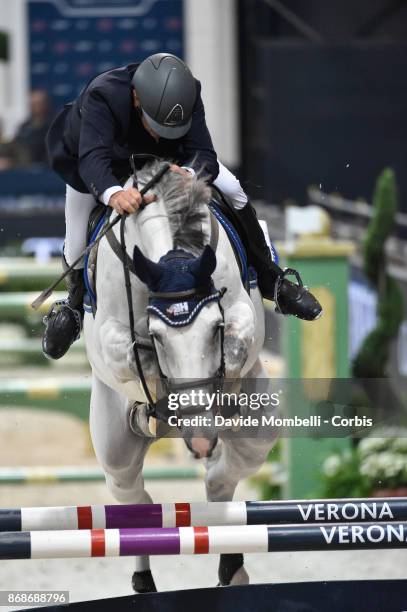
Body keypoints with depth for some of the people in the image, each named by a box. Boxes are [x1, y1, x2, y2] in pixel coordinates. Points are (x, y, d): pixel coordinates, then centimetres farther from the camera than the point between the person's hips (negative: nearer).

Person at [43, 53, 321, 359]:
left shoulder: (188, 94, -37)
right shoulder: (101, 96, -48)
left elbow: (205, 156, -40)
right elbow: (92, 159, -61)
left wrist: (189, 173, -66)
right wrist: (113, 193, -83)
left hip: (165, 156, 2)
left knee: (234, 191, -10)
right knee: (78, 250, -5)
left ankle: (270, 280, 10)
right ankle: (74, 306, 31)